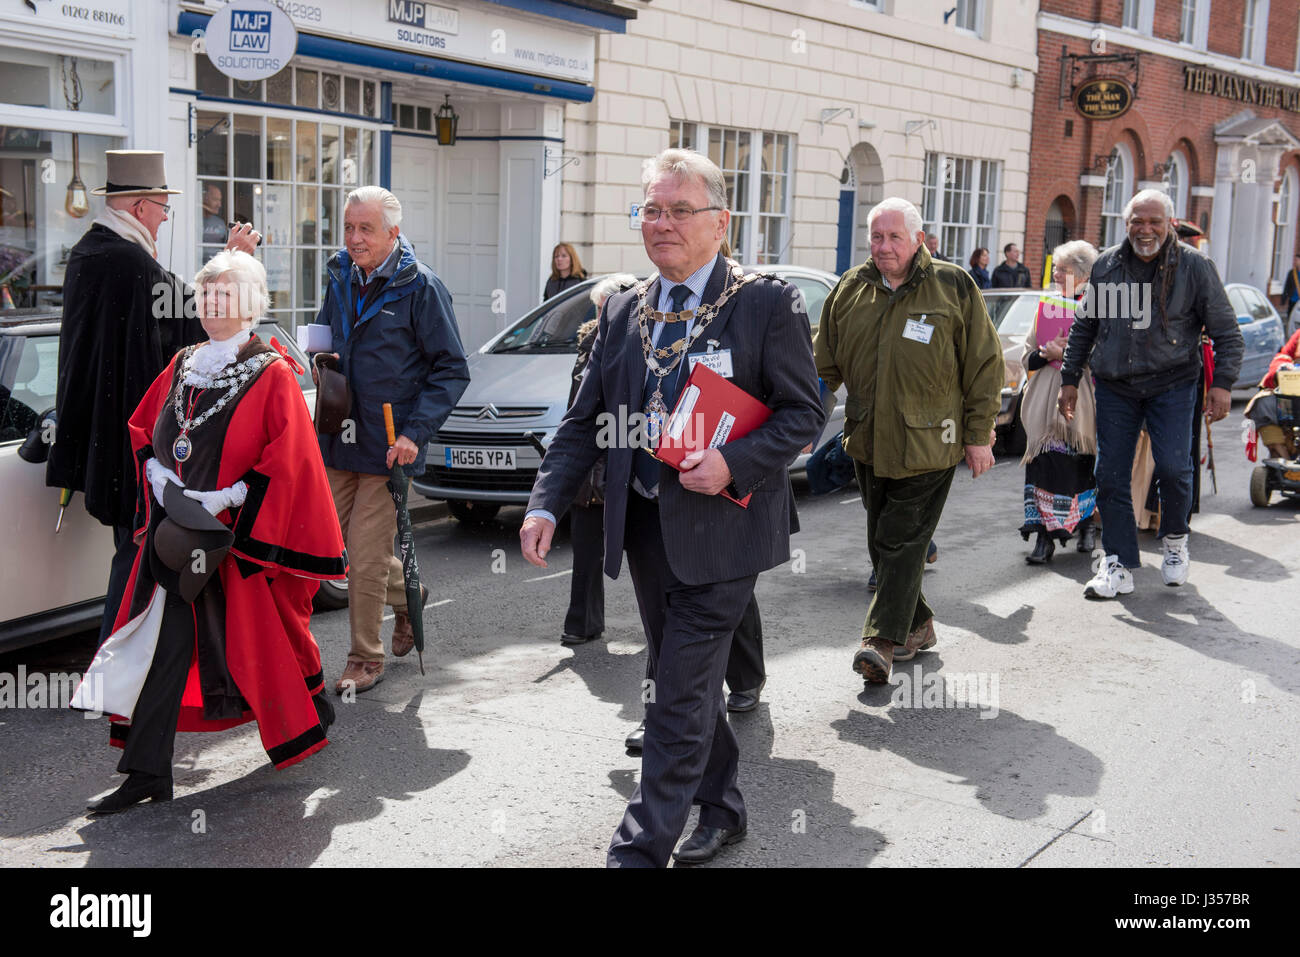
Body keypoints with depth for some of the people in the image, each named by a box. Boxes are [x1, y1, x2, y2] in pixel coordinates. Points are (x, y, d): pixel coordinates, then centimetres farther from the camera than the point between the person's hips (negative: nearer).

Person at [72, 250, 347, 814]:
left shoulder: (272, 375, -7)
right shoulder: (183, 366, 12)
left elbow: (289, 458, -13)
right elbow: (142, 426, 19)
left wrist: (228, 499, -19)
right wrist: (157, 474, 1)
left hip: (242, 535, -5)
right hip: (176, 530, 5)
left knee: (261, 634, 10)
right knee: (164, 641, -1)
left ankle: (310, 720, 37)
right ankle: (147, 773, 2)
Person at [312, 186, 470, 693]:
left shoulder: (420, 286, -10)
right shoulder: (341, 279, 8)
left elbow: (452, 370, -9)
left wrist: (415, 434, -17)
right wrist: (320, 361, 1)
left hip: (389, 445, -6)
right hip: (339, 440, 6)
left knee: (365, 556, -3)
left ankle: (365, 660, 14)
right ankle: (406, 593, 39)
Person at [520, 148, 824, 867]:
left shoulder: (768, 303, -6)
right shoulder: (624, 310, 9)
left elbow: (803, 413, -5)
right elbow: (585, 419, 9)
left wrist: (732, 464, -21)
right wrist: (546, 504, -3)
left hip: (720, 528, -6)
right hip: (646, 529, 6)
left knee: (681, 697, -5)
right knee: (684, 680, 18)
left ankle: (638, 851, 2)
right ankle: (722, 809, 37)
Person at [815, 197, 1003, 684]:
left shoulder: (953, 288, -4)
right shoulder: (850, 290, 6)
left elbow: (984, 365, -1)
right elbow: (825, 363, 15)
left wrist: (979, 434, -3)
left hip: (928, 444, -5)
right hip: (868, 442, 5)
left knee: (902, 541, -6)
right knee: (882, 542, 11)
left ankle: (882, 639, -4)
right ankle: (917, 625, 27)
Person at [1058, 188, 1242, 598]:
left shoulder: (1194, 266, -2)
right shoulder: (1106, 266, 6)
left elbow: (1226, 331, 0)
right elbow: (1083, 326, 16)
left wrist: (1222, 383, -10)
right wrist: (1070, 379, 12)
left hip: (1172, 384, -3)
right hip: (1114, 386, 3)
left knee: (1172, 466, -13)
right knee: (1111, 475, 0)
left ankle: (1175, 539, 17)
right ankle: (1118, 564, 10)